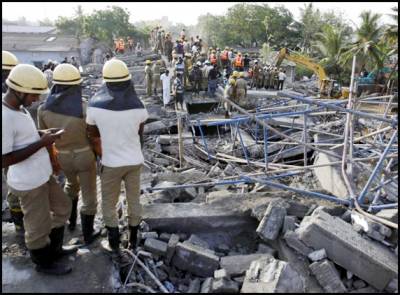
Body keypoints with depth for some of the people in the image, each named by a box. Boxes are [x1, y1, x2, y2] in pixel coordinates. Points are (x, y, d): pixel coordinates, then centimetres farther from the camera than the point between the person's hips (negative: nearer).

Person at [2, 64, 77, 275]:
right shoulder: (5, 117, -27)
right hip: (28, 183, -10)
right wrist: (41, 143, -25)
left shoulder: (18, 107, 2)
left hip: (42, 176, 10)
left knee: (62, 207, 24)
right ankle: (44, 262, 34)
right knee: (38, 226, 10)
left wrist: (42, 133, 0)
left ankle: (54, 249, 43)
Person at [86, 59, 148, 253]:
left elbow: (92, 134, 0)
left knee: (108, 204, 17)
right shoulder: (138, 107, -12)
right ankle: (133, 240, 34)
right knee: (134, 201, 18)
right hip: (135, 160, 2)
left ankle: (114, 245, 28)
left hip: (111, 163, -2)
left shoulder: (95, 106, -16)